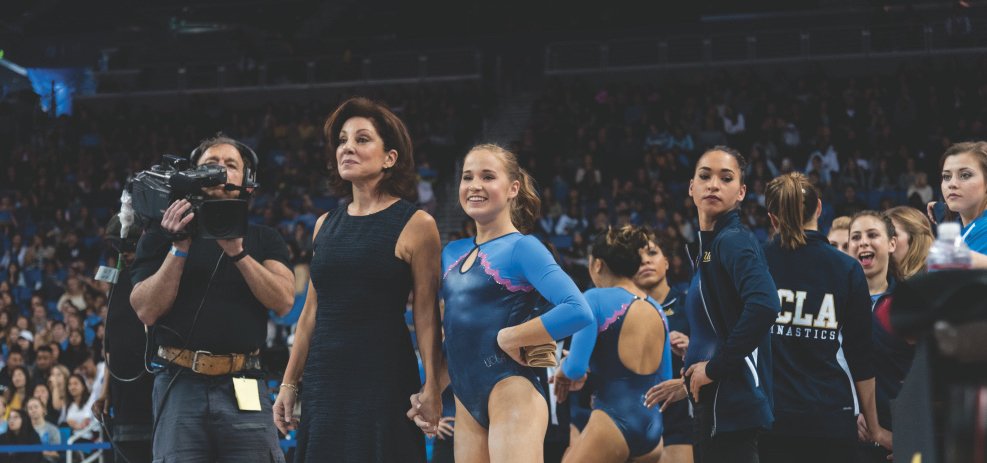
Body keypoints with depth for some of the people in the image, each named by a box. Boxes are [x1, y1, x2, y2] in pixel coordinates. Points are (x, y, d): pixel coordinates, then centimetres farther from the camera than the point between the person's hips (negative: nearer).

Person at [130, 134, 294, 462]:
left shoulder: (263, 239, 15)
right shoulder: (162, 235, 11)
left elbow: (283, 301, -2)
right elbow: (146, 311, 0)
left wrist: (238, 252, -12)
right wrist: (179, 248, -8)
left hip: (243, 388, 1)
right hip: (180, 386, 0)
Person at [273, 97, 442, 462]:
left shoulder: (415, 225, -4)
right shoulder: (326, 225, 13)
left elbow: (426, 314, -7)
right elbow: (311, 312, 16)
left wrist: (431, 387, -12)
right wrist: (289, 383, 14)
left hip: (384, 379, -5)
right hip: (323, 378, 5)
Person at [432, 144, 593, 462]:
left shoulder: (521, 248, -6)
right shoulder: (452, 254, 14)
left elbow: (578, 311, -20)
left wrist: (509, 338, -13)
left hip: (511, 395, -7)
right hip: (467, 404, 7)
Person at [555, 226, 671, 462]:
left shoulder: (596, 299, -4)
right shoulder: (656, 310, 15)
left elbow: (575, 368, -12)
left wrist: (563, 369, 11)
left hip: (612, 422, -7)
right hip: (653, 427, 7)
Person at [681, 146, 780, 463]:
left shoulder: (734, 241, -11)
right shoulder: (709, 244, 16)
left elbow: (764, 306, -28)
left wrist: (715, 367, -21)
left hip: (732, 404, -9)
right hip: (716, 404, 9)